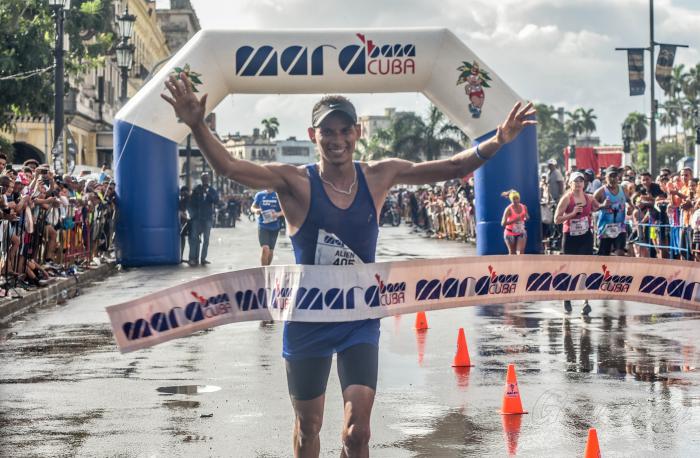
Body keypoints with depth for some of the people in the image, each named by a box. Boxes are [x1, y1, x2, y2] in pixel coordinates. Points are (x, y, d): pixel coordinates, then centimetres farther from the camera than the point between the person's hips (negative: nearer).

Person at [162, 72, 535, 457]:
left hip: (361, 320, 2)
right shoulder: (295, 182, -11)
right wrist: (197, 126, -38)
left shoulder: (379, 176, -2)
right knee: (308, 427, 13)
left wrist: (498, 141, -10)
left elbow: (451, 168, 2)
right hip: (307, 320, -1)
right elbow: (228, 167, -23)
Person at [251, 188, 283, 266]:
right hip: (263, 225, -1)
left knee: (271, 250, 11)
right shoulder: (259, 195, 2)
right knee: (265, 249, -18)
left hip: (274, 227, 1)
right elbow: (252, 207, 11)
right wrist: (256, 210, -12)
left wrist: (278, 214, -20)